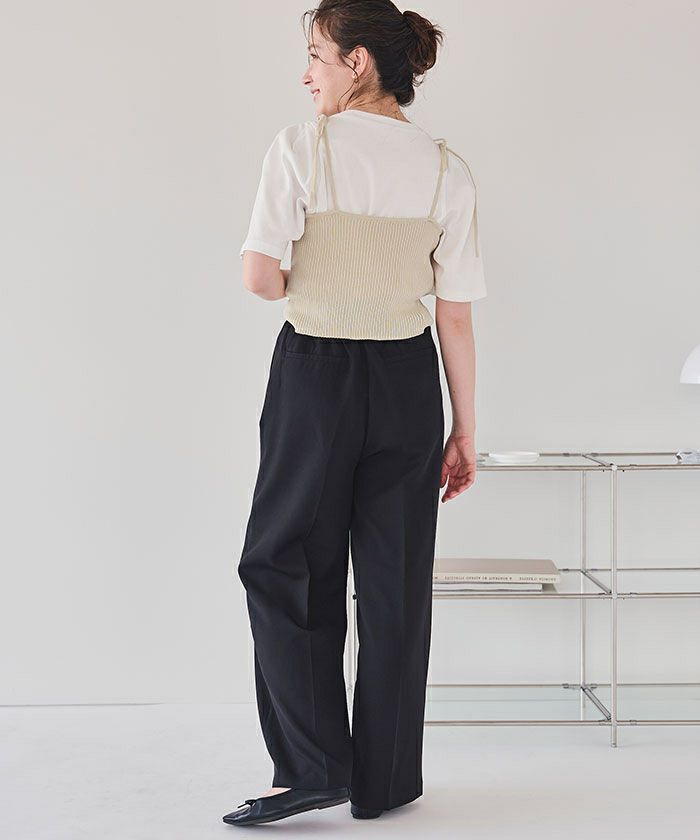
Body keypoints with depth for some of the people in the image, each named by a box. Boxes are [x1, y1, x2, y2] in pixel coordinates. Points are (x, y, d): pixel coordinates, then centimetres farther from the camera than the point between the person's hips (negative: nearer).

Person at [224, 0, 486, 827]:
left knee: (283, 567, 11)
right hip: (407, 380, 3)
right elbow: (456, 315, 1)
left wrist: (302, 288, 7)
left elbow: (259, 275, -17)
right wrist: (464, 431, 7)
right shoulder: (446, 169, 1)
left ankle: (313, 767, 7)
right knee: (395, 583, 10)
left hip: (315, 372, -3)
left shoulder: (300, 147, -9)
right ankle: (384, 781, 19)